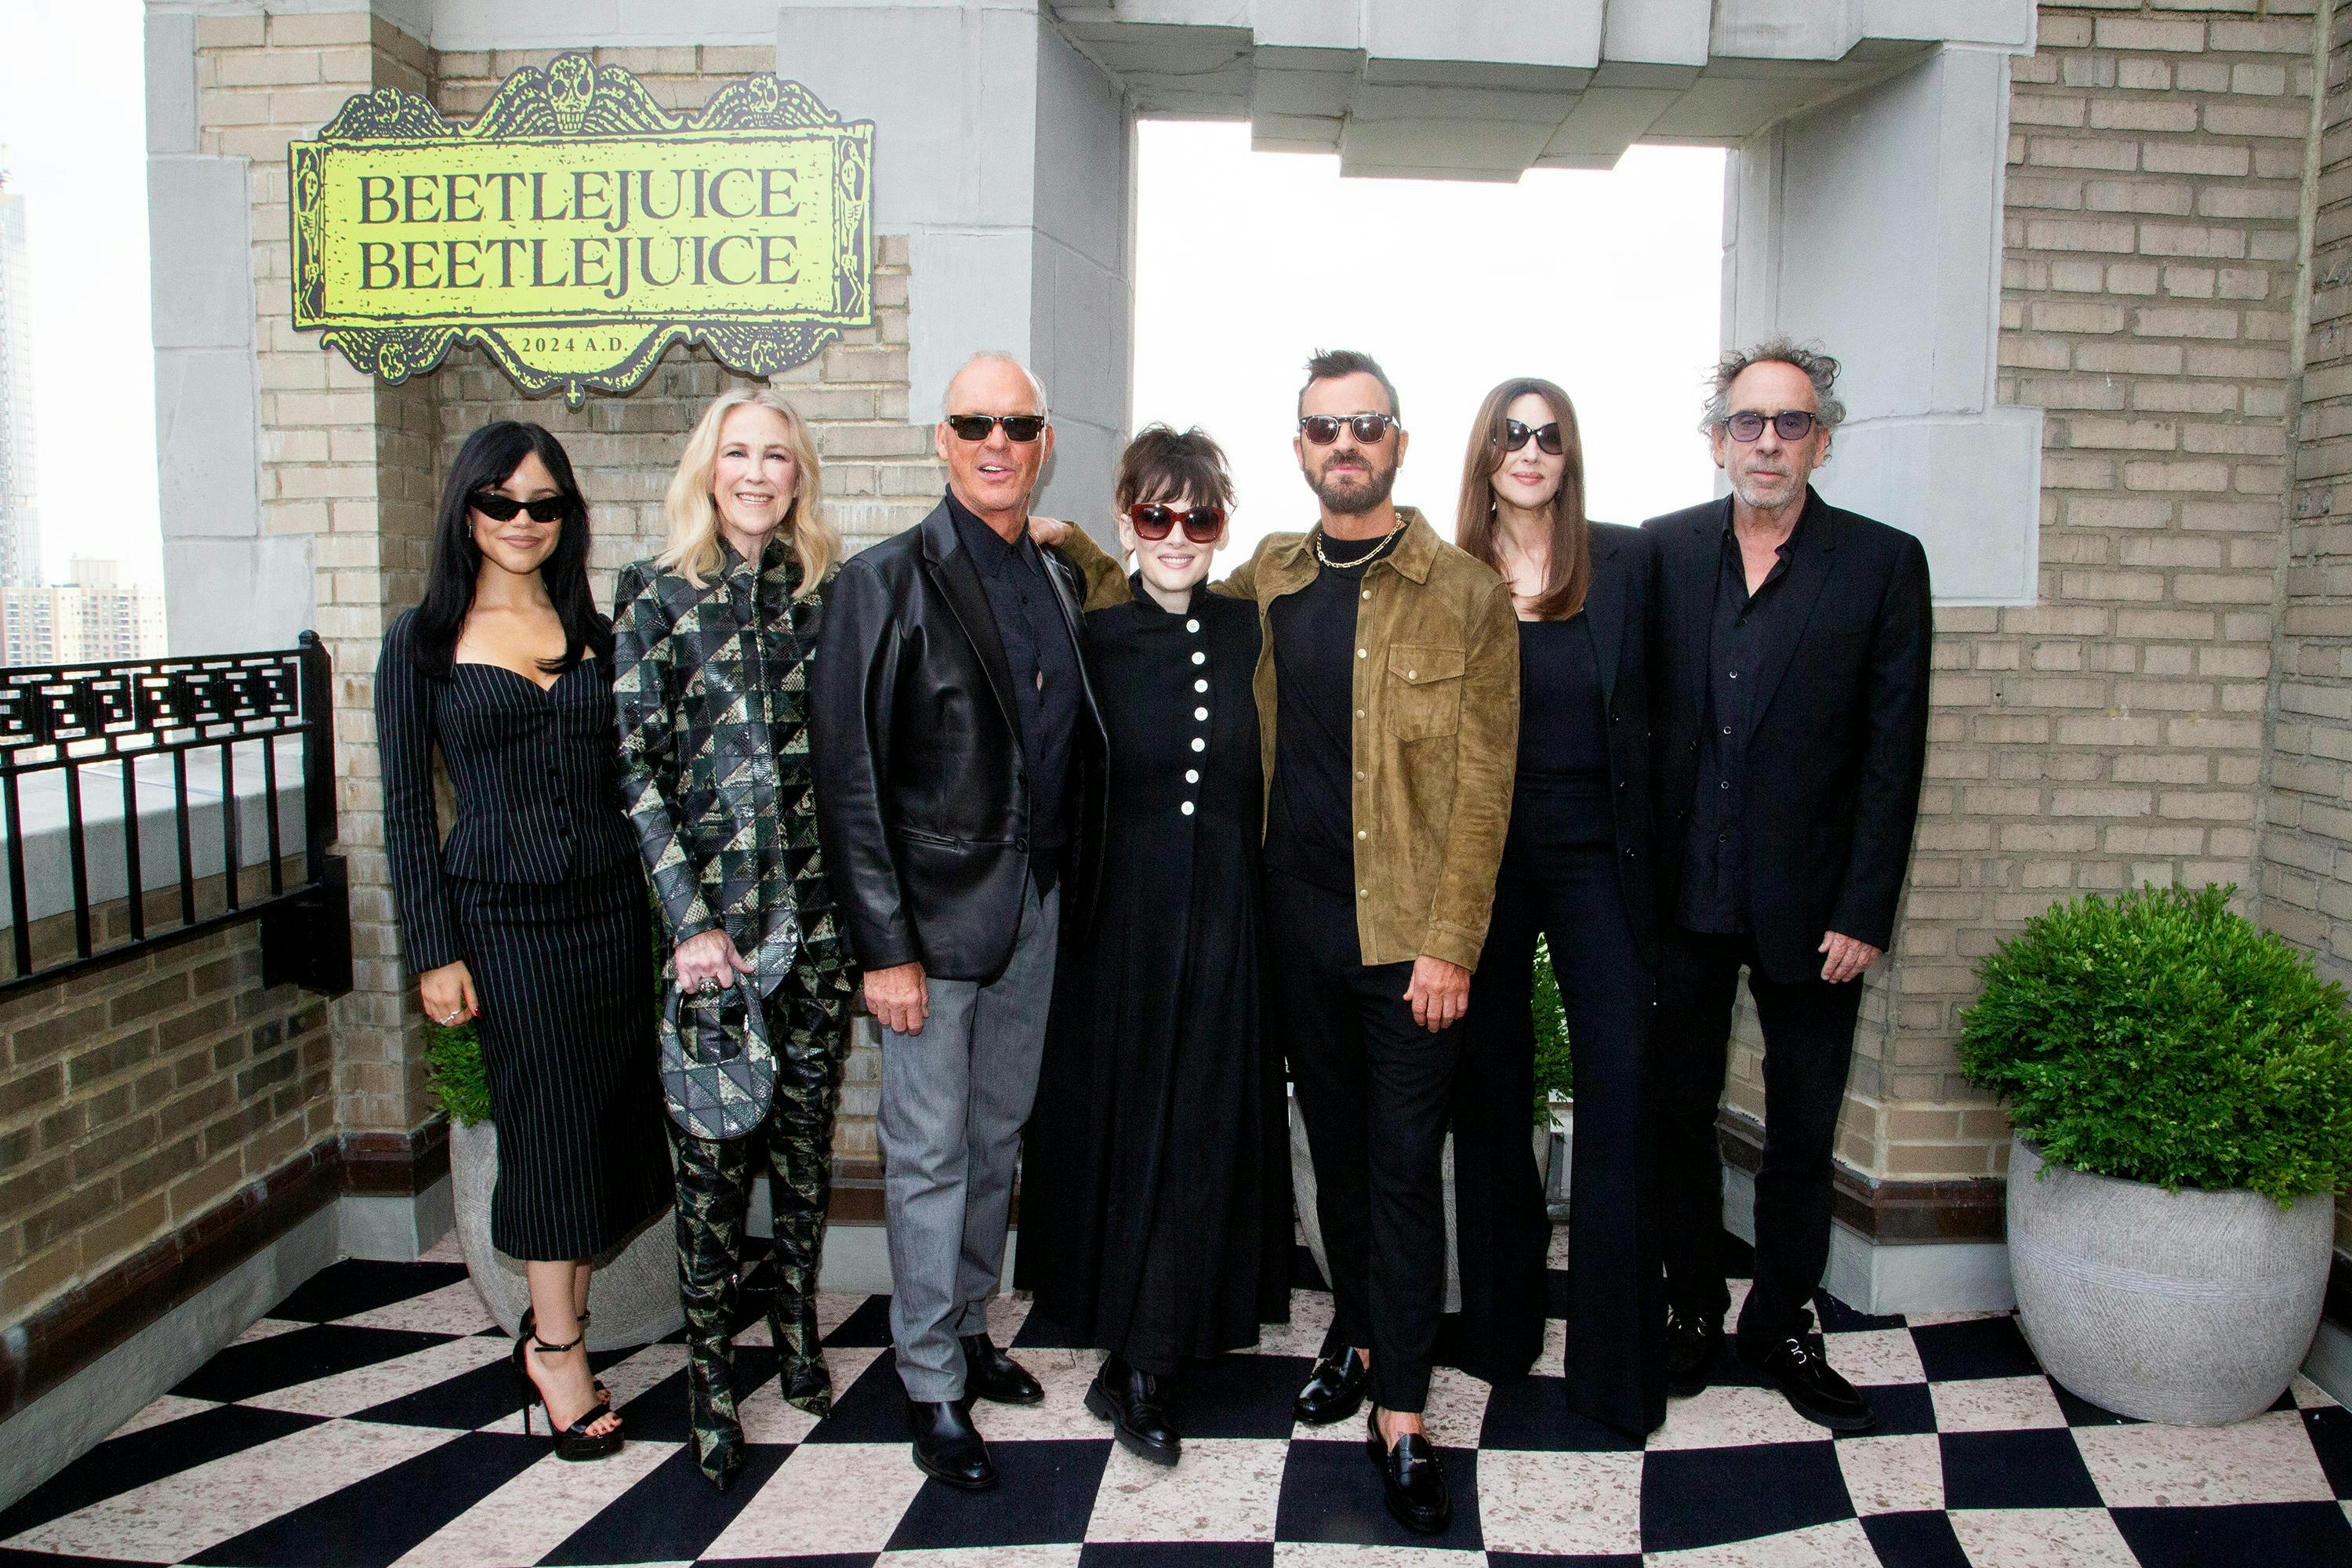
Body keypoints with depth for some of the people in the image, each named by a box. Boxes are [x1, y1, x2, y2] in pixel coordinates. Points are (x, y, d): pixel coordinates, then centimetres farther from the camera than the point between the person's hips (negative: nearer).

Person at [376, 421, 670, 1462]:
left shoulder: (592, 631, 10)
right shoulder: (424, 640, 0)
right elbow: (407, 807, -1)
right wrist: (433, 949, -6)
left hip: (611, 905, 4)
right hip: (502, 915, -3)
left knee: (613, 1123, 6)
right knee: (548, 1127, 2)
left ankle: (549, 1325, 27)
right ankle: (559, 1351, 19)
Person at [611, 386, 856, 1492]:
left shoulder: (826, 594, 6)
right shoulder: (656, 596, -1)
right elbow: (635, 766, -5)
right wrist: (690, 918, -10)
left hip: (819, 904, 3)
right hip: (707, 911, -2)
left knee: (807, 1127, 11)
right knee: (715, 1141, 2)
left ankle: (797, 1320, 31)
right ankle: (709, 1372, 17)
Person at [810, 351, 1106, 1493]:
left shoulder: (1058, 579, 9)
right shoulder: (886, 582, -9)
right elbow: (848, 779, -12)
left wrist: (1073, 878, 5)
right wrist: (884, 946, -15)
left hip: (1037, 904, 6)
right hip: (935, 908, -5)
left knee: (999, 1136, 17)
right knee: (928, 1152, 3)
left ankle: (971, 1330, 35)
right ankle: (930, 1386, 18)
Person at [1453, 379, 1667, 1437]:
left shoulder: (1626, 561, 2)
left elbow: (1646, 708, 2)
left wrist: (1645, 852, -4)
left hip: (1594, 851, -1)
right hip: (1479, 851, 1)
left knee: (1621, 1089, -5)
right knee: (1489, 1085, 11)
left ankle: (1617, 1361, 7)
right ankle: (1498, 1321, 27)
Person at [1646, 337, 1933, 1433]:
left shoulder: (1884, 563, -2)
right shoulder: (1661, 551, 2)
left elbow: (1893, 753, -4)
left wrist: (1864, 912, -9)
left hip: (1808, 904, -1)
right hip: (1680, 891, 1)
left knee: (1803, 1127, 11)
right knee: (1678, 1109, 12)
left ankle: (1782, 1322, 29)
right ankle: (1692, 1310, 30)